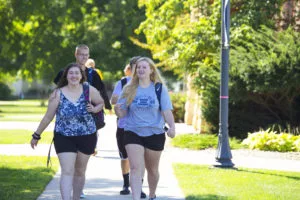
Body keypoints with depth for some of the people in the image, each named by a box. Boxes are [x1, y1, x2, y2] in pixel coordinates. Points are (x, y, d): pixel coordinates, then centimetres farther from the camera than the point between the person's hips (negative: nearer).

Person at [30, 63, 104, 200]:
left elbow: (101, 103, 12)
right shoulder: (58, 94, -8)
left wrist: (94, 109, -10)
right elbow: (48, 117, 0)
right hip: (64, 137, -2)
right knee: (67, 172, -12)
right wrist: (36, 135, 5)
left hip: (87, 136, 2)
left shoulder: (89, 90, -5)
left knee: (80, 172, 14)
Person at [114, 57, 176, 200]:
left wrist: (172, 127, -23)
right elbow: (122, 113, 2)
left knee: (152, 169, 16)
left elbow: (166, 111, -5)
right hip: (133, 133, 0)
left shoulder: (160, 89, 0)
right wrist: (117, 110, -22)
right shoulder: (129, 90, 2)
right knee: (136, 168, -14)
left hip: (155, 133, 0)